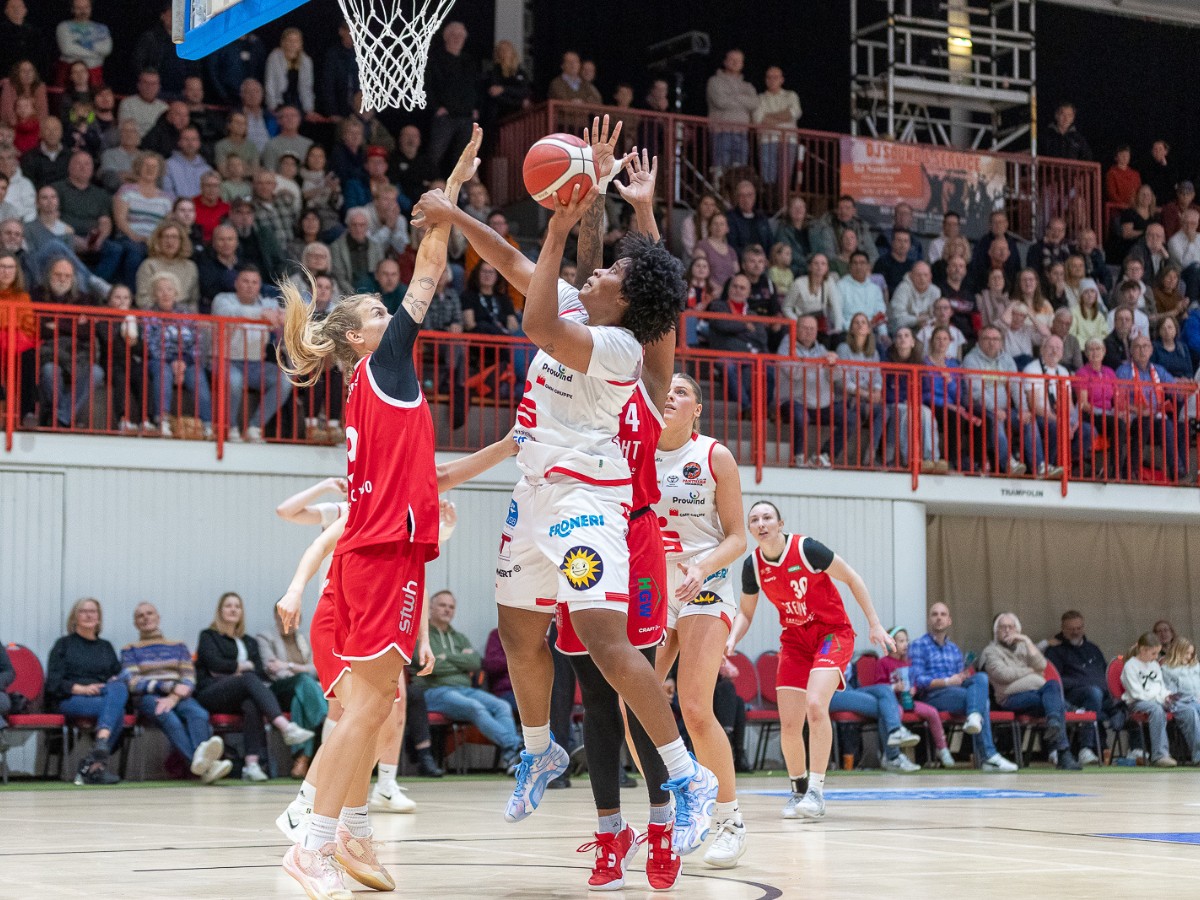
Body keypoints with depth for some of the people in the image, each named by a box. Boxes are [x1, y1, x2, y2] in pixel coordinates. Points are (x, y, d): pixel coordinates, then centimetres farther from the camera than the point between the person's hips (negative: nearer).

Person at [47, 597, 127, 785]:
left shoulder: (106, 647, 29)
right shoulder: (64, 644, 16)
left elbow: (119, 676, 21)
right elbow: (53, 683, 4)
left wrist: (116, 682, -4)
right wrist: (81, 688, -13)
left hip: (106, 697, 3)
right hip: (70, 699, -3)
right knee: (116, 709, -35)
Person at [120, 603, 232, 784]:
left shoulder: (178, 646, 26)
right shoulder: (130, 650, 21)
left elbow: (189, 678, 11)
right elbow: (132, 682, 4)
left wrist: (174, 696, -12)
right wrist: (169, 686, -9)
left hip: (179, 696, 3)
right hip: (147, 697, -3)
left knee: (199, 714, -35)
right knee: (169, 718, -39)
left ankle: (202, 757, -64)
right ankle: (205, 764, -63)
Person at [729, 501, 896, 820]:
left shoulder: (806, 549, -19)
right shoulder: (752, 565, -5)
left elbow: (852, 579, -8)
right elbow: (745, 613, 9)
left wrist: (874, 624, -9)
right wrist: (731, 639, -11)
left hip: (832, 633, -4)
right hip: (794, 640, 5)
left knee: (815, 704, -27)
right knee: (789, 724, -3)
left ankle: (816, 791, -20)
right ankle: (798, 788, 22)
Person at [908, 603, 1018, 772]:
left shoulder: (954, 649, 25)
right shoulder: (918, 646, 7)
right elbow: (917, 681, -6)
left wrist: (963, 677, -4)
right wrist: (947, 682, -18)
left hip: (954, 691, 6)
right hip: (932, 696, -5)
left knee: (981, 677, -26)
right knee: (983, 700, -26)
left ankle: (974, 717, -45)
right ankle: (987, 756, -31)